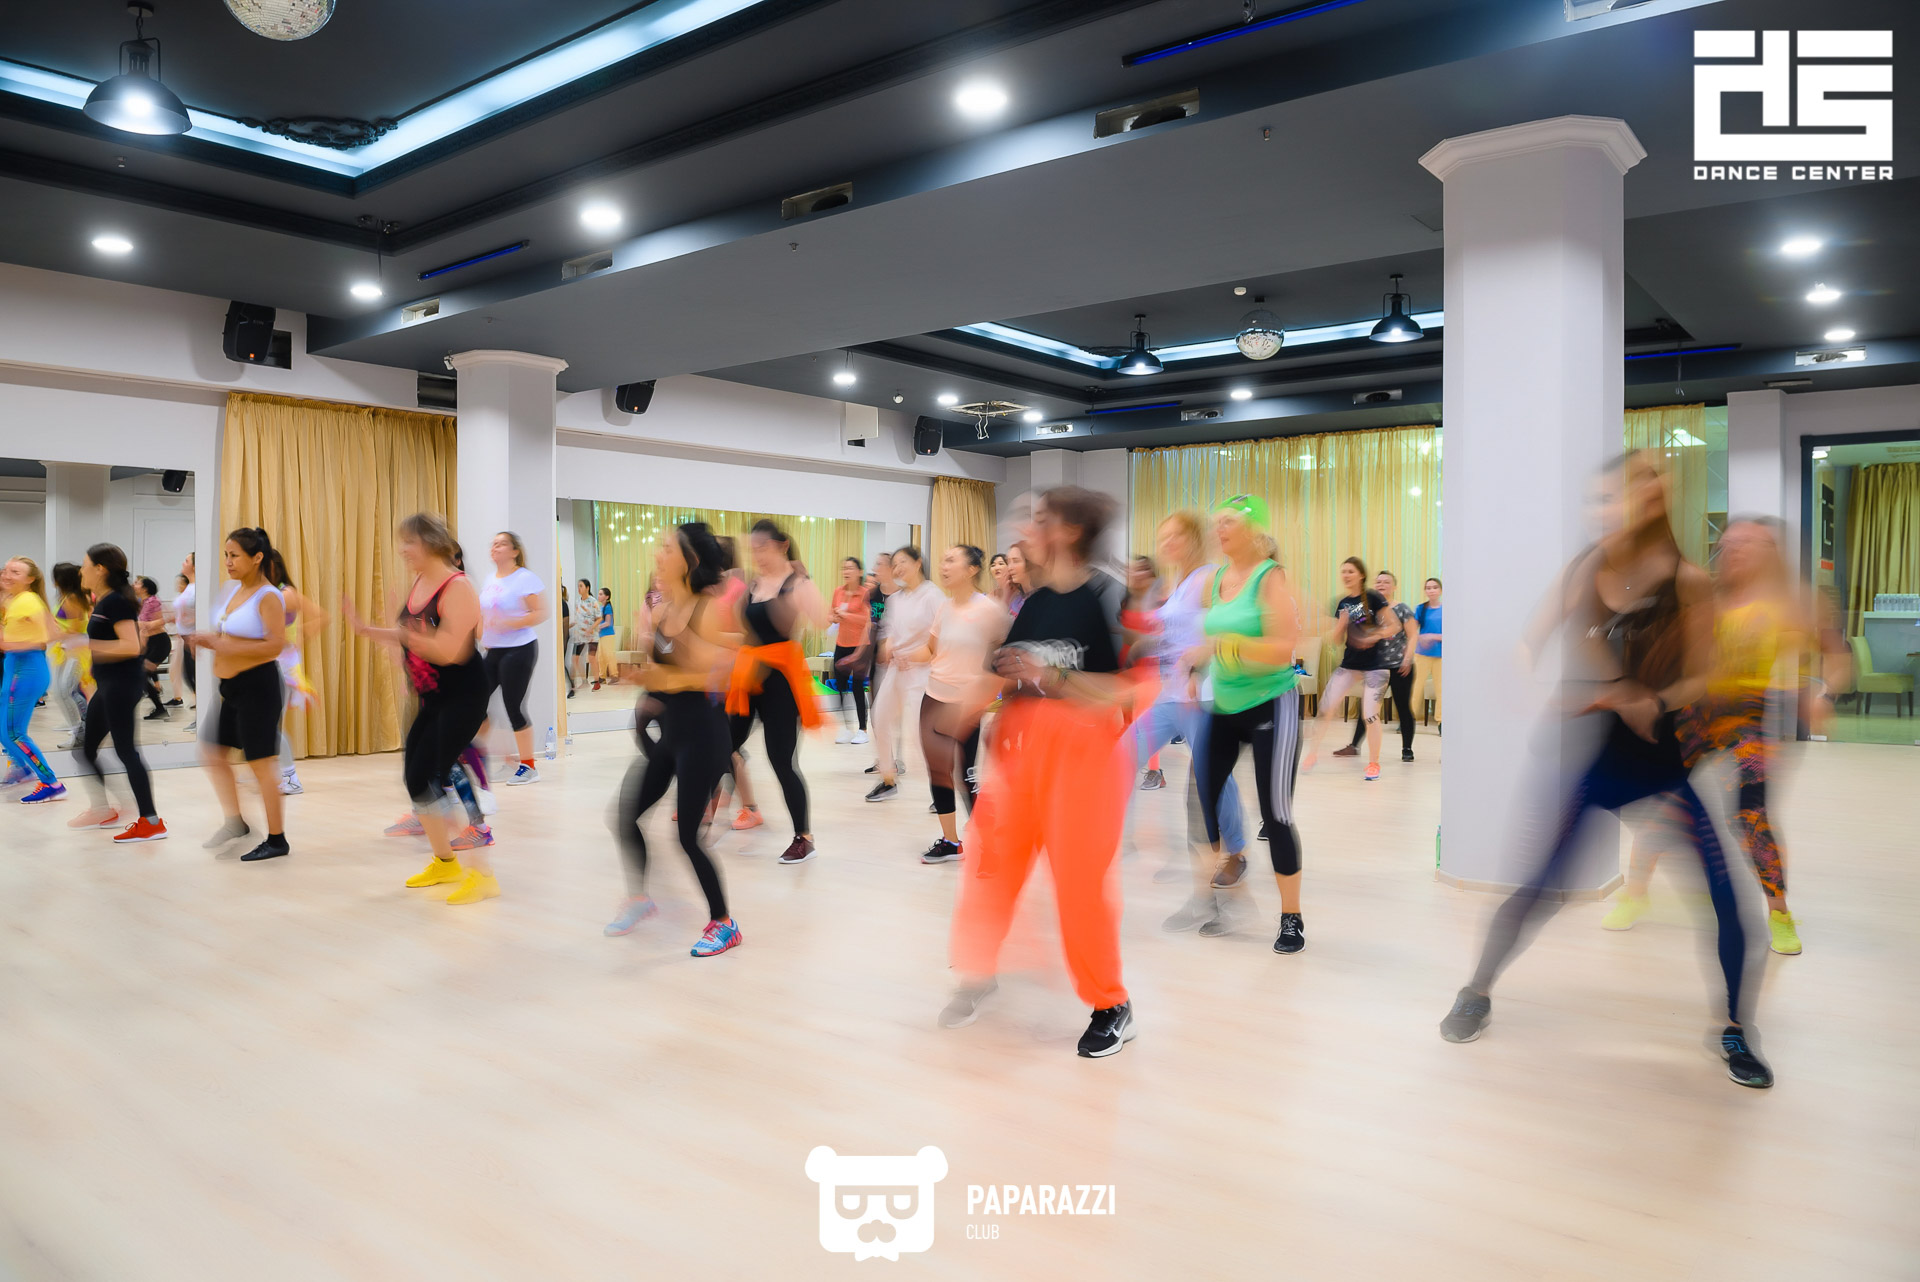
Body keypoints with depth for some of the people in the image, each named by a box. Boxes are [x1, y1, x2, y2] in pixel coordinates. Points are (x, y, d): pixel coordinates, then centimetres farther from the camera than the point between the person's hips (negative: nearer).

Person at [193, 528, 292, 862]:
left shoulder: (268, 597, -15)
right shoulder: (234, 589, 10)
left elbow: (275, 645, -23)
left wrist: (223, 646, -24)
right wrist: (208, 640, 3)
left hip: (257, 685, -9)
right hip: (230, 686, 9)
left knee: (261, 765, -2)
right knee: (213, 754, 16)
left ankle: (277, 841, 8)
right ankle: (235, 822, 32)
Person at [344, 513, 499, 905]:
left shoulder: (457, 587, -19)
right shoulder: (417, 584, 8)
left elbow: (448, 651, -27)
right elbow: (408, 639, 18)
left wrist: (404, 630, -31)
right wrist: (364, 629, 11)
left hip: (464, 698, -10)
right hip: (433, 699, 10)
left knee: (449, 781, -12)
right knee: (415, 777, 13)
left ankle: (484, 875, -3)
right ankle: (445, 862, 31)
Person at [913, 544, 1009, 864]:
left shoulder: (990, 610, -11)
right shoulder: (945, 607, 6)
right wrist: (907, 655, -4)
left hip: (968, 704, -6)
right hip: (935, 697, 6)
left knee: (967, 774, -4)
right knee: (937, 770, 9)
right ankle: (950, 841, 22)